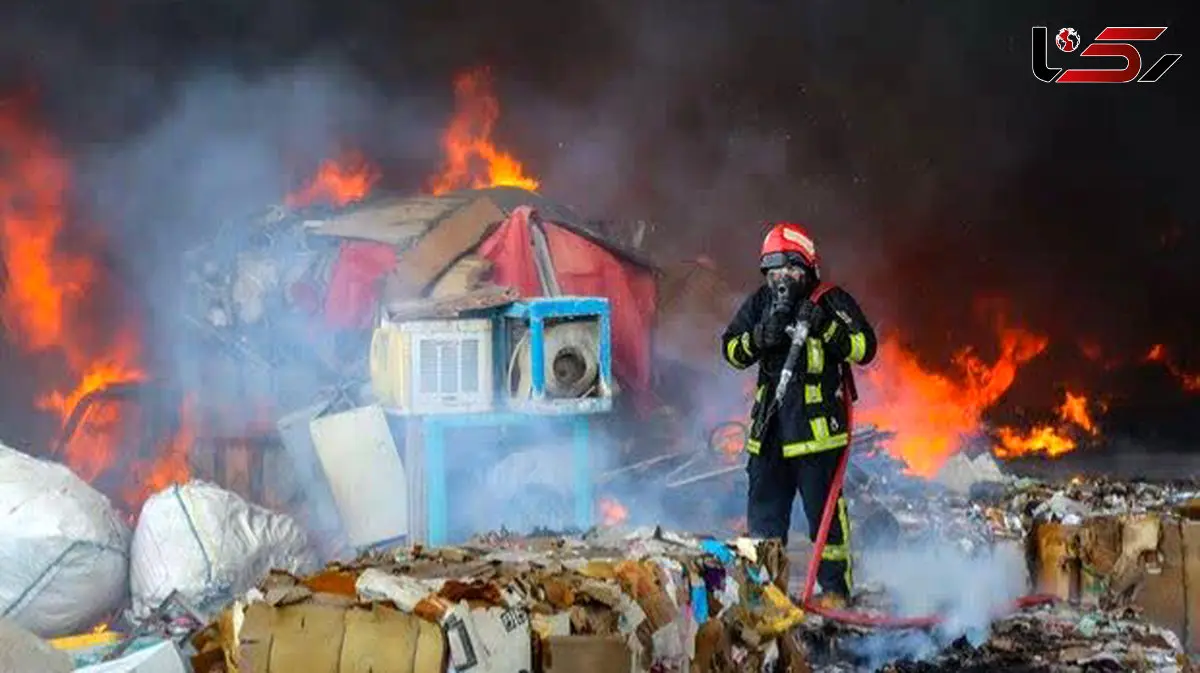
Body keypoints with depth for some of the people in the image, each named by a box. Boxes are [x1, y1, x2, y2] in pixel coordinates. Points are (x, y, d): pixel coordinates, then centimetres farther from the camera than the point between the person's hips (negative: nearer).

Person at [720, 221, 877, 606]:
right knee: (764, 508, 10)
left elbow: (865, 348, -9)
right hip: (769, 426, 5)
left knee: (824, 508, -2)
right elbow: (731, 350, 8)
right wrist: (759, 337, -11)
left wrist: (825, 328, -22)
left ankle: (836, 587, 5)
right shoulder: (759, 304, 12)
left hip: (816, 425, -5)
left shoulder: (831, 302, -2)